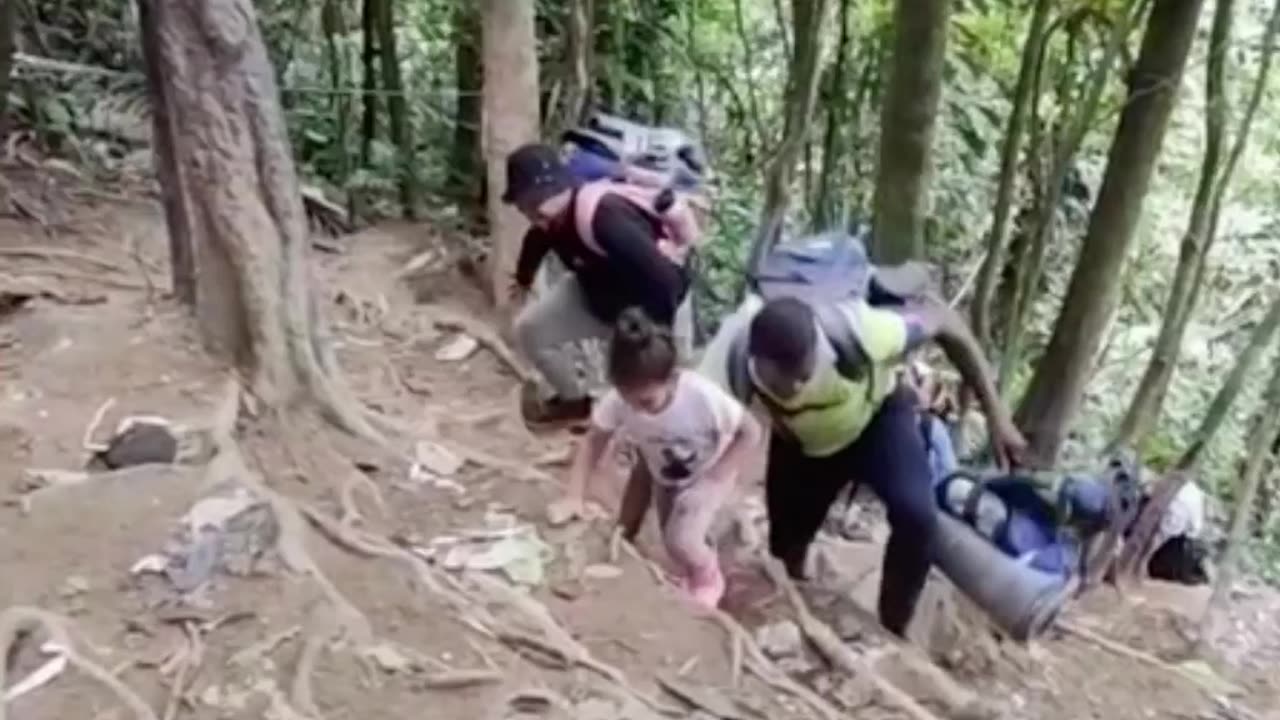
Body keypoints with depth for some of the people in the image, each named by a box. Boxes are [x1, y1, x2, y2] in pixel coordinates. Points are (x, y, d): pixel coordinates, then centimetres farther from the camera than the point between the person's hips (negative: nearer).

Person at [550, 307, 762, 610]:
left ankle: (708, 580, 14)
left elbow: (751, 431, -26)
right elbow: (593, 442, -16)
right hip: (663, 476, 4)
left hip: (707, 473, -4)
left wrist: (718, 476, -27)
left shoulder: (703, 396, -40)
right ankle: (687, 576, 48)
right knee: (674, 544, 13)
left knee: (682, 543, -18)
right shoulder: (617, 400, -31)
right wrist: (574, 497, -22)